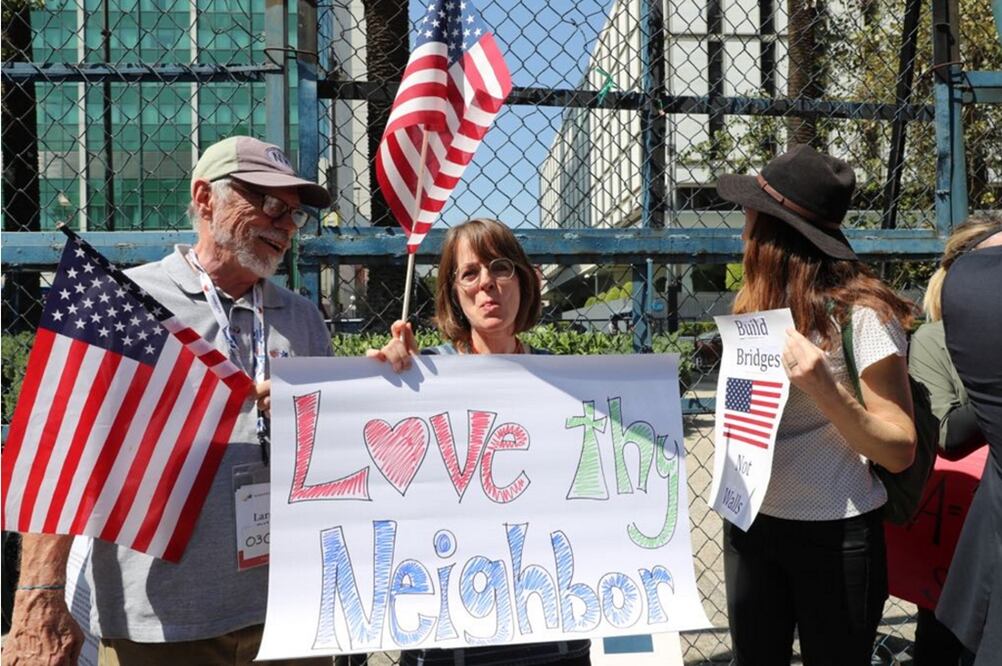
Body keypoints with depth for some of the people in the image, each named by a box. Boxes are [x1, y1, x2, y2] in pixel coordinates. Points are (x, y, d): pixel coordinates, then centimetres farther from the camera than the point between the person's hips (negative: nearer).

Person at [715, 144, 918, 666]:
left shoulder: (861, 313, -16)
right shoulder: (762, 304, 4)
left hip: (833, 535, -6)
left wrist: (824, 387, -30)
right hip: (750, 522, 6)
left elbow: (899, 451, -17)